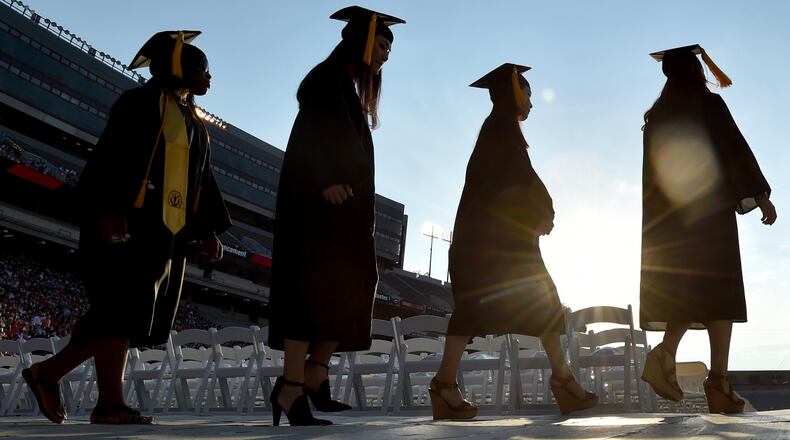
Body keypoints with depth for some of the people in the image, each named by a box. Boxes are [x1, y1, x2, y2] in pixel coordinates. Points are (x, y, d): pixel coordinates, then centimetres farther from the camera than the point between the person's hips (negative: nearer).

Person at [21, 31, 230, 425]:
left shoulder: (194, 123, 25)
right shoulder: (140, 101, 1)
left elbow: (202, 179, 22)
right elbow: (112, 153, -11)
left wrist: (208, 230, 13)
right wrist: (109, 209, -24)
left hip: (167, 229, 8)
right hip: (129, 222, -8)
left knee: (136, 313, 5)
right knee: (124, 304, -12)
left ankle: (48, 372, 16)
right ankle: (110, 403, -10)